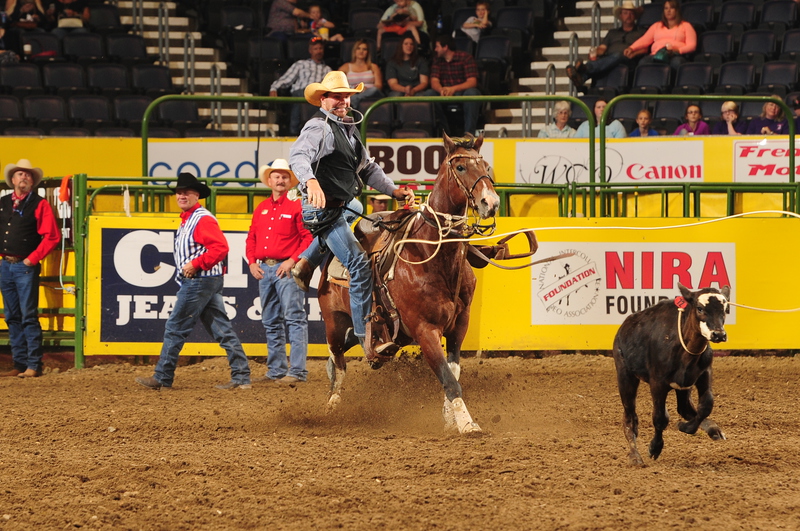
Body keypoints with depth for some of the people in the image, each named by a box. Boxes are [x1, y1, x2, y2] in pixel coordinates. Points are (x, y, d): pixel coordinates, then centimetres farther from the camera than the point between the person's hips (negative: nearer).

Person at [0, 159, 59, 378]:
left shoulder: (39, 204, -4)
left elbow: (51, 236, -9)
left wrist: (32, 259, -11)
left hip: (25, 267, -6)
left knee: (28, 317, -8)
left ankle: (34, 365, -6)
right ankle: (19, 364, 14)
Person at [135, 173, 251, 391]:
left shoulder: (202, 219, -15)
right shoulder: (187, 219, 17)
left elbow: (220, 247, -24)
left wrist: (196, 264, -24)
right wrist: (188, 267, 14)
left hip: (199, 281, -11)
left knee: (175, 328, -3)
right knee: (222, 329, 7)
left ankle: (162, 378, 3)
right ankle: (241, 377, 5)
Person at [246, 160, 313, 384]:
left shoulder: (297, 206, -2)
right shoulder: (261, 209, 15)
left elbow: (308, 238, -8)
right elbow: (251, 238, 19)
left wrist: (292, 260, -16)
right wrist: (252, 262, 4)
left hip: (286, 269, -7)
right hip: (264, 269, 7)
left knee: (294, 319, -10)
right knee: (271, 323, 11)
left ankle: (297, 370, -13)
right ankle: (276, 370, 17)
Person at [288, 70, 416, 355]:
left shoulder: (348, 131, 17)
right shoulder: (318, 127, -13)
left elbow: (367, 168, 22)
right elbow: (298, 155, -32)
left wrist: (394, 190, 9)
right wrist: (310, 180, -52)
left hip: (341, 203, 9)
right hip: (323, 209, -9)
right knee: (360, 265, -15)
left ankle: (305, 263, 38)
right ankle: (365, 336, -15)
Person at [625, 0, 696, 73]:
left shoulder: (685, 26, 20)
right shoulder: (657, 26, 31)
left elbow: (692, 45, 8)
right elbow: (644, 40, 19)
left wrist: (678, 50, -13)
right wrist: (631, 48, -1)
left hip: (675, 56, -2)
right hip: (656, 55, 2)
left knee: (677, 62, -41)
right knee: (643, 62, -34)